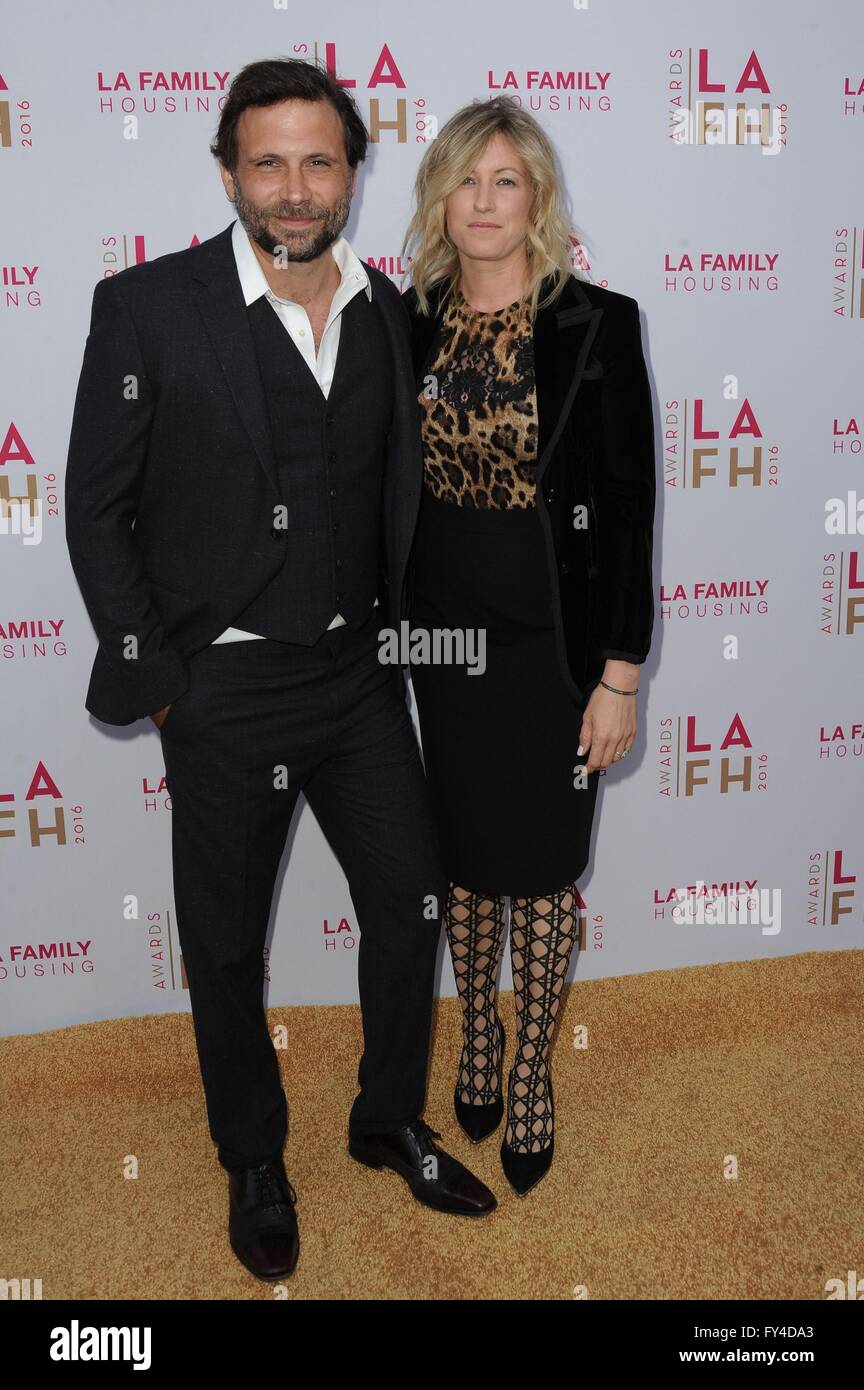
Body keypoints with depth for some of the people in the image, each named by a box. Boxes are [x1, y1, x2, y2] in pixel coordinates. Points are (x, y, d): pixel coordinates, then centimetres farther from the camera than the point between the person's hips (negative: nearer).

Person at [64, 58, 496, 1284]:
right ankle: (254, 1160, 36)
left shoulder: (386, 310, 3)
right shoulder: (149, 307, -11)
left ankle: (390, 1120, 39)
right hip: (225, 690, -4)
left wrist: (395, 623, 7)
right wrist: (151, 673, -7)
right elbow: (97, 507, -7)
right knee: (227, 946, 11)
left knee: (411, 899, 14)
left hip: (359, 674, 4)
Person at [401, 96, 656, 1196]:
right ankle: (477, 1038, 40)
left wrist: (620, 674, -10)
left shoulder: (596, 325, -8)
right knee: (464, 855, 16)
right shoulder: (410, 327, 2)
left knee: (543, 866, 9)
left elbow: (628, 508, -8)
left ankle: (532, 1070, 31)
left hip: (554, 638, -3)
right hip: (443, 631, 3)